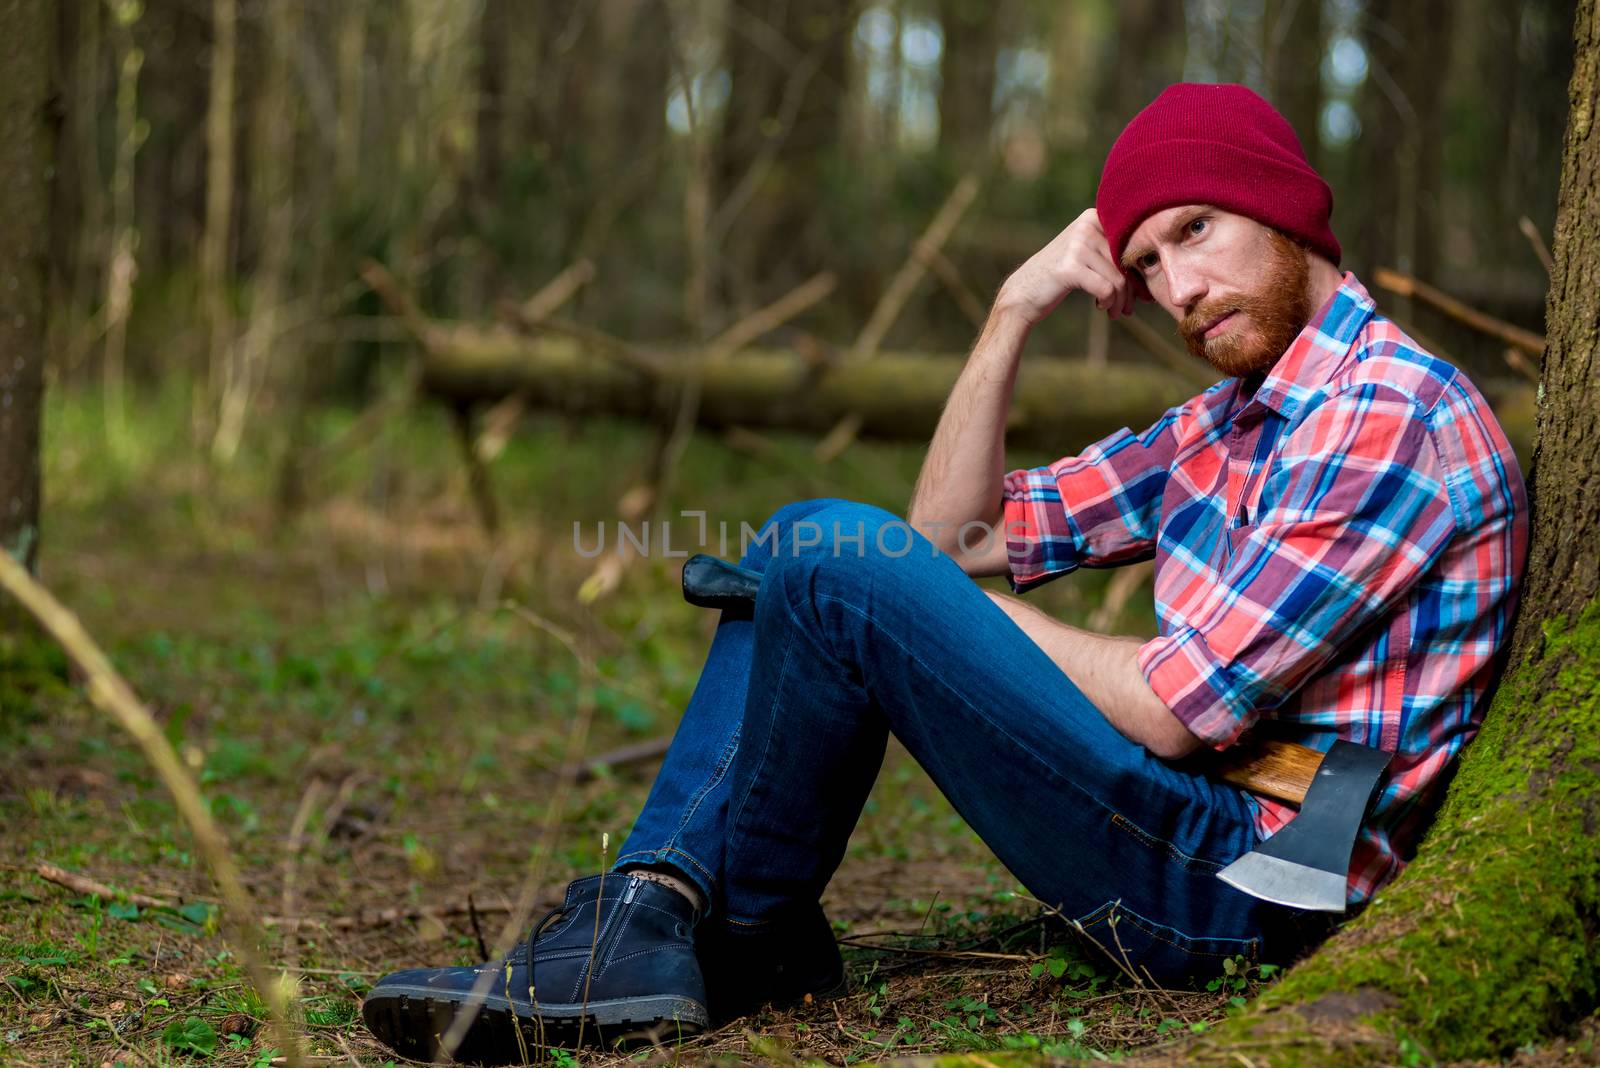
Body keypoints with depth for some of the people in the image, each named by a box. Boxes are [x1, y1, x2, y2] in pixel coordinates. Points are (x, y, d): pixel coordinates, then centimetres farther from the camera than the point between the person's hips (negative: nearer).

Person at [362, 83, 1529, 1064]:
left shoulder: (1395, 416, -14)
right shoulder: (1228, 421, 17)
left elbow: (1175, 710, -19)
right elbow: (955, 533, 15)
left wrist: (980, 622, -3)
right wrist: (1017, 309, 6)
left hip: (1251, 878, -10)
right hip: (1190, 840, 10)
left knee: (840, 558, -19)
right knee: (801, 536, 7)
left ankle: (742, 938, 0)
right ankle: (645, 918, -8)